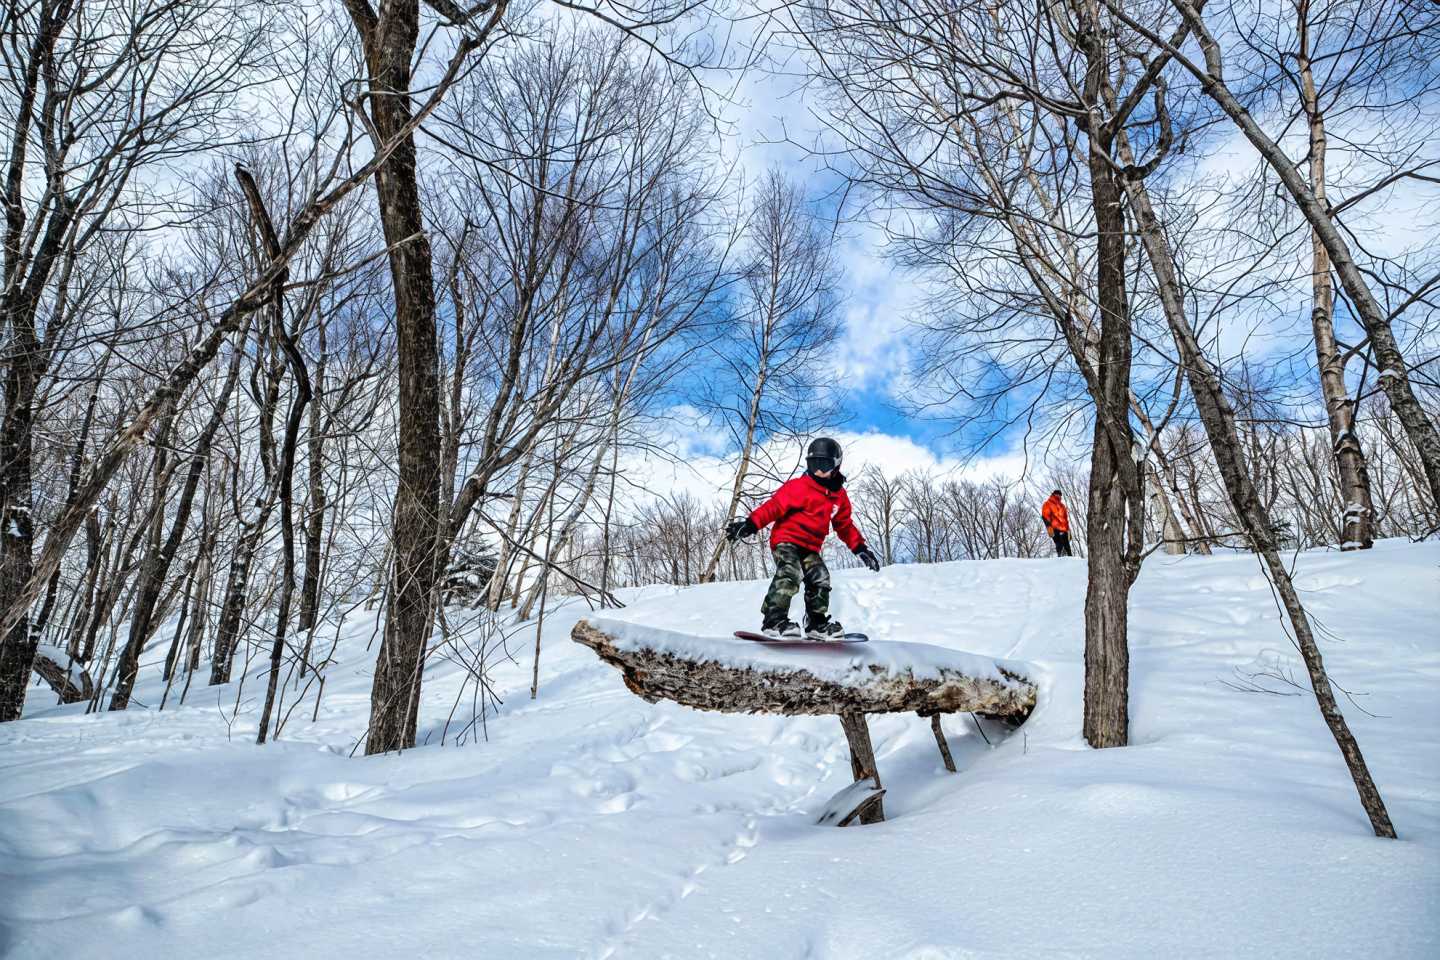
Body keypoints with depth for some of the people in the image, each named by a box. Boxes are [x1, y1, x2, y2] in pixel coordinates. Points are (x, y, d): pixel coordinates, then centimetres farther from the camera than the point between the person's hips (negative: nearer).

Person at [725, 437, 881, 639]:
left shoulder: (839, 495, 13)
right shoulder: (799, 487, -8)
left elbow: (844, 525, 23)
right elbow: (774, 507, -13)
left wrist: (859, 548, 17)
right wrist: (750, 524, -24)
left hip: (811, 548, 7)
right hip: (786, 540, -7)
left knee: (820, 579, -6)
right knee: (790, 575, -28)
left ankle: (817, 623, 9)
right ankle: (774, 619, -32)